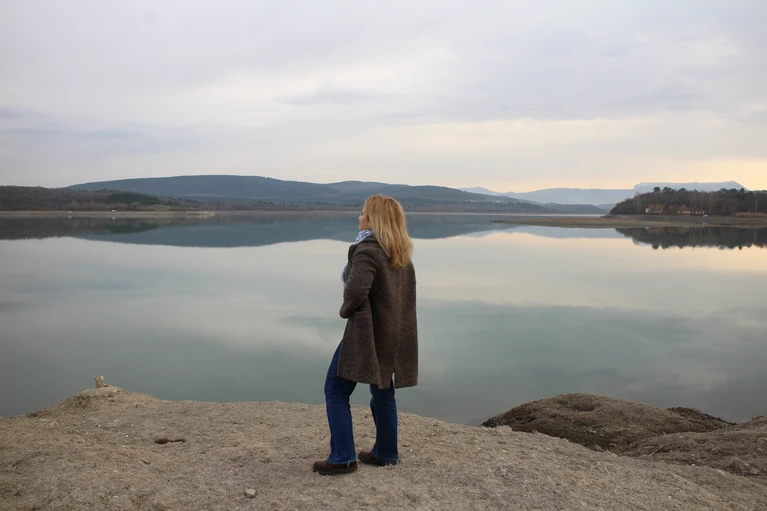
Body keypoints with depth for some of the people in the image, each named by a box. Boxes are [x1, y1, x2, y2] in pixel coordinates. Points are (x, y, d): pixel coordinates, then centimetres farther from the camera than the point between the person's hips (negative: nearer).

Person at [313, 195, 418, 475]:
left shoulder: (367, 250, -17)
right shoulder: (402, 253, 9)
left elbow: (356, 289, -30)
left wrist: (346, 310, -10)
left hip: (367, 333, -8)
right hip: (395, 334, 8)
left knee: (336, 390, 3)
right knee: (383, 392, 19)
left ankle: (343, 457, 5)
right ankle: (386, 453, 28)